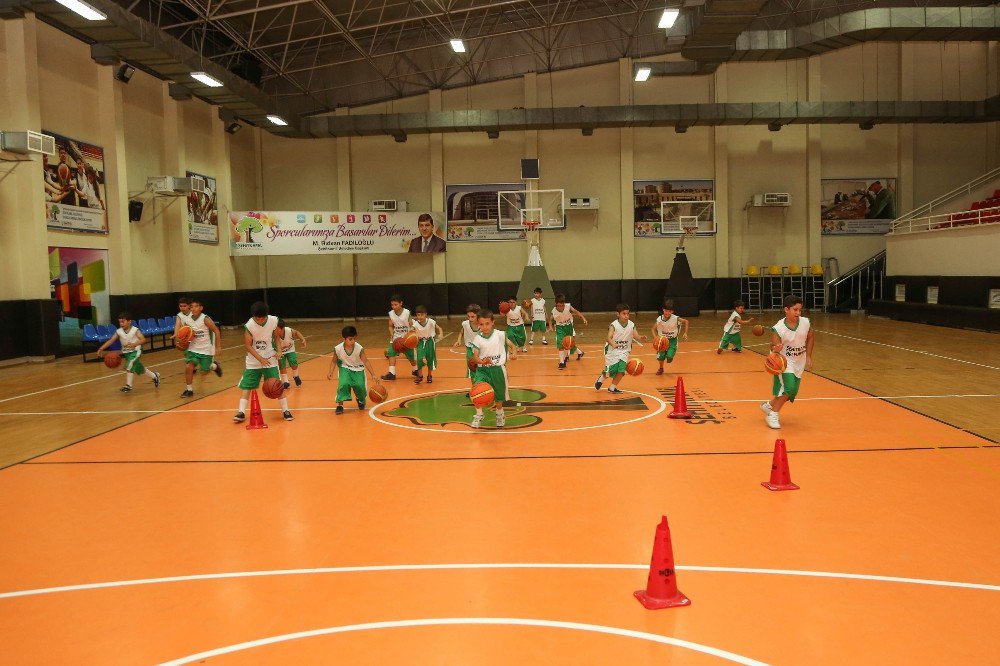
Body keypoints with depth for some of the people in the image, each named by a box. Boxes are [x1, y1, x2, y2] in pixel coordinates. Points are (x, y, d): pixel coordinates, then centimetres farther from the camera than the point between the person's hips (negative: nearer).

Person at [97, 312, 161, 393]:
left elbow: (143, 340, -24)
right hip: (126, 352, 6)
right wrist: (101, 349, -18)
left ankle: (128, 385, -16)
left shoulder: (135, 330, -15)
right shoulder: (119, 332, -4)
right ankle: (155, 376, 39)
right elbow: (111, 341, -7)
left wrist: (134, 344, -40)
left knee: (129, 366, -26)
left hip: (135, 351, -6)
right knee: (139, 369, 16)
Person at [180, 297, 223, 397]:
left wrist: (218, 347, -12)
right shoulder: (188, 319, -5)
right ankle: (189, 389, 5)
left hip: (206, 349, -4)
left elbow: (216, 331, -12)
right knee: (188, 367, -10)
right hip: (193, 349, 4)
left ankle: (215, 366, 40)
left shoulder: (205, 319, -19)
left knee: (205, 370, 5)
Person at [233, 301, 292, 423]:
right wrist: (260, 359, -22)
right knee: (246, 386, 1)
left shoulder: (273, 321, -13)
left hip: (270, 359, 1)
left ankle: (285, 410, 8)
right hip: (253, 361, -1)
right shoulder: (249, 326, -20)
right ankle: (241, 412, 8)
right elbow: (248, 345, -15)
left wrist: (279, 351, -12)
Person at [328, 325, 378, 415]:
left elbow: (366, 362, -22)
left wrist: (373, 375, -27)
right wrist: (330, 371, -16)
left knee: (360, 386, -14)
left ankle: (360, 399, 23)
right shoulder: (338, 349, -21)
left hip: (358, 369, 0)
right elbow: (334, 361, -2)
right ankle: (340, 404, -7)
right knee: (343, 384, -25)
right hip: (345, 368, 0)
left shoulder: (359, 349, -26)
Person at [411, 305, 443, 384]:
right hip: (421, 342, 0)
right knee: (420, 359, -14)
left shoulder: (431, 322, -15)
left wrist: (440, 335, -20)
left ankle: (429, 376, 30)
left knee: (430, 360, 7)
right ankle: (419, 376, 8)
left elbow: (439, 328, -2)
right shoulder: (416, 324, -12)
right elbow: (415, 336, -3)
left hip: (430, 341, 0)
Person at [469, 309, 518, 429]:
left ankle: (500, 415, 45)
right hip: (482, 369, 0)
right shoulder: (477, 339, -3)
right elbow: (474, 357, -11)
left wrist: (514, 353, -18)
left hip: (498, 368, 0)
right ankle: (479, 416, 1)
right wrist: (482, 361, -33)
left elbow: (512, 346, 5)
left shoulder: (500, 335, -4)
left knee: (499, 395, 13)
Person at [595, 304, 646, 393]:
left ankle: (612, 387, 11)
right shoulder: (614, 325, -17)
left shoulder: (631, 325, -5)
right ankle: (601, 379, 32)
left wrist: (641, 338, -28)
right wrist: (613, 344, -47)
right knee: (611, 370, -4)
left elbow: (636, 336, -5)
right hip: (612, 350, -3)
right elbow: (609, 338, -27)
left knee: (621, 369, -11)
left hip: (624, 351, 3)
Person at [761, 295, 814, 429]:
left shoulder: (806, 323, -11)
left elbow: (810, 338, 7)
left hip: (799, 363, 6)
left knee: (792, 393, 12)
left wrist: (808, 356, 4)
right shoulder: (778, 329, -24)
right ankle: (773, 415, -5)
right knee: (787, 388, -23)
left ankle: (769, 406, 38)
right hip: (784, 361, -6)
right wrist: (776, 349, -45)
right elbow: (774, 346, -21)